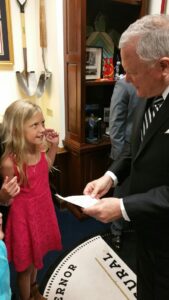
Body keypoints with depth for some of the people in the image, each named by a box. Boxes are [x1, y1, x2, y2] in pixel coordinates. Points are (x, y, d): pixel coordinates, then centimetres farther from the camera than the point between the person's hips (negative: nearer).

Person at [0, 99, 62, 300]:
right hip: (24, 215, -6)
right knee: (25, 264, 17)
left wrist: (54, 146, 0)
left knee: (36, 255, 29)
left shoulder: (39, 149, -11)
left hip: (42, 208, 7)